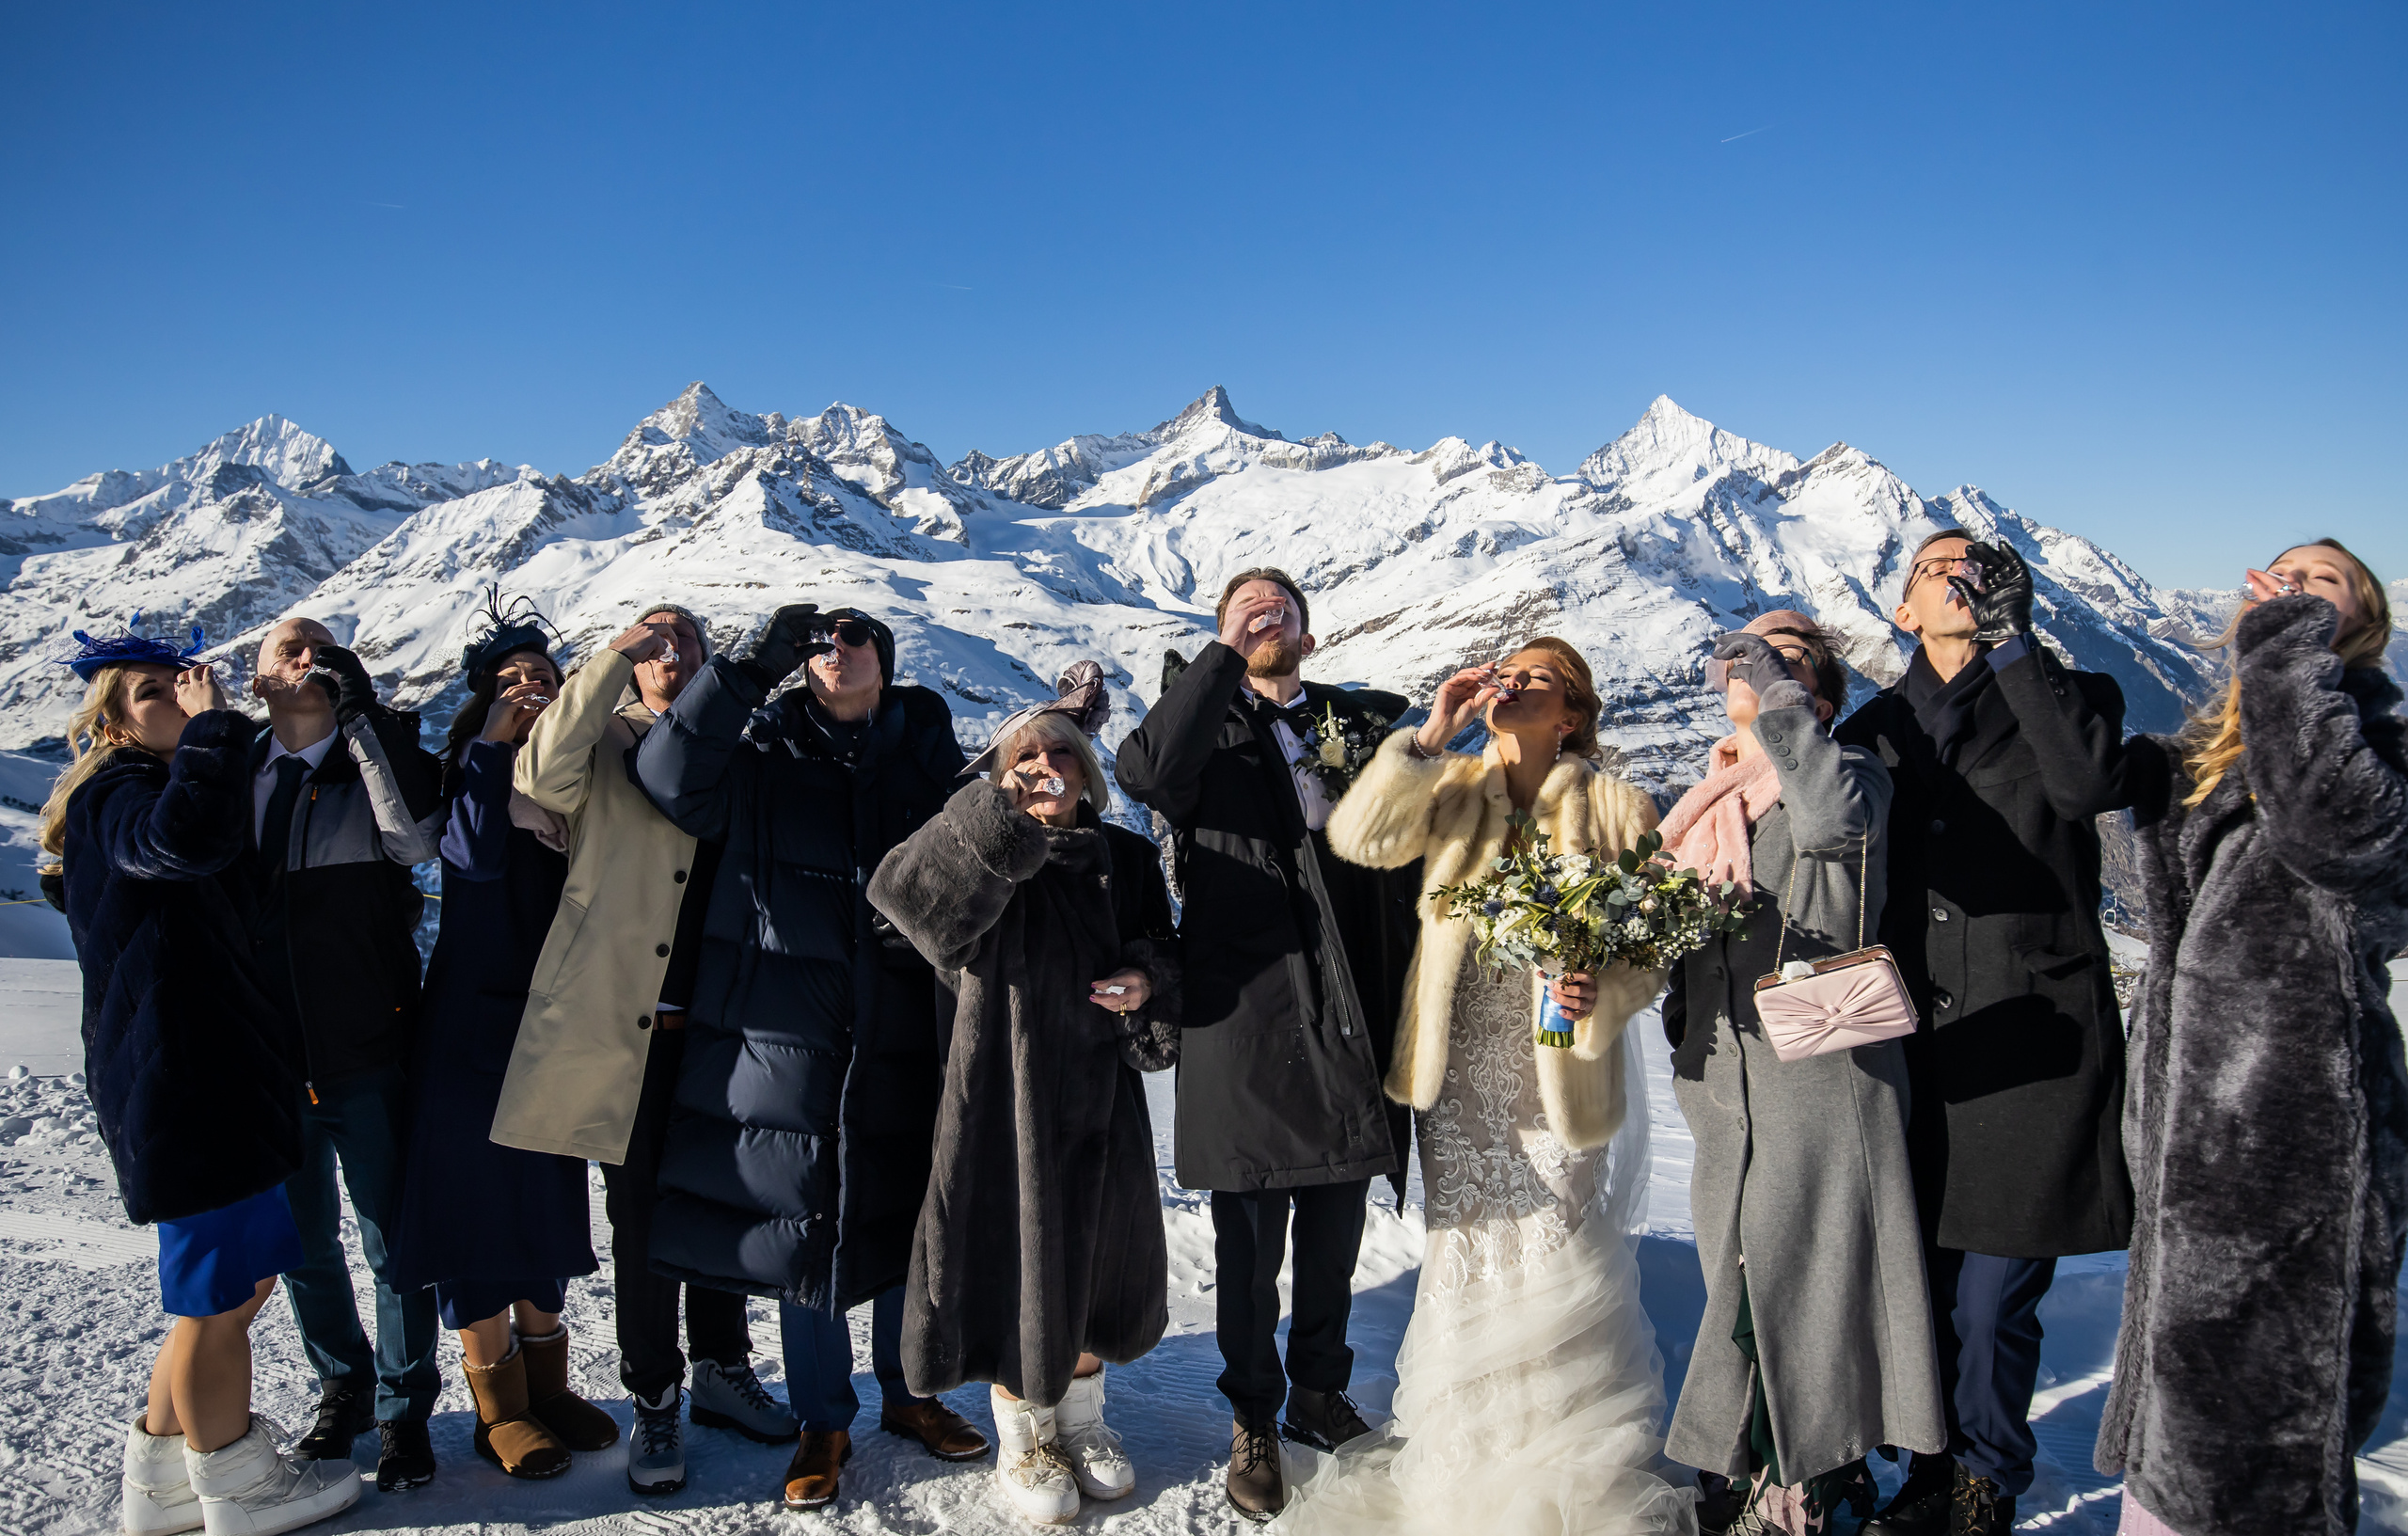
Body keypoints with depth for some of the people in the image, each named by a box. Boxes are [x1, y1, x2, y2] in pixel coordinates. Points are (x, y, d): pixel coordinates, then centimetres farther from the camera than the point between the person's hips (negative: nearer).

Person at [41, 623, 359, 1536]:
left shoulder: (152, 790, 22)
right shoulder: (113, 797, -11)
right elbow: (185, 836, -35)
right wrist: (213, 726, -24)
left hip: (220, 1075, 10)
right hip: (177, 1083, -10)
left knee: (238, 1276, 17)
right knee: (219, 1289, 2)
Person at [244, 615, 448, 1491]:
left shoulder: (373, 767, 0)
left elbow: (416, 834, -22)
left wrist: (364, 711, -22)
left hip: (368, 1055, -3)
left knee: (393, 1243, 3)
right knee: (305, 1244, 16)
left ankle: (406, 1409, 19)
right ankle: (342, 1389, 34)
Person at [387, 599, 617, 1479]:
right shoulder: (468, 772, -4)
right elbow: (475, 855, -25)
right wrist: (496, 740, -19)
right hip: (472, 1020, -4)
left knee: (549, 1192, 13)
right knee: (475, 1193, 2)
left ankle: (544, 1378, 28)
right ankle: (497, 1403, 16)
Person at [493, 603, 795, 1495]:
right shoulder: (610, 746, 4)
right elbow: (543, 776, -19)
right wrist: (609, 661, -17)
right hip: (624, 1020, -3)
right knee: (641, 1212, 5)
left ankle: (722, 1371, 31)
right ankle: (654, 1404, 18)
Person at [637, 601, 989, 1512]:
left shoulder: (927, 753, 7)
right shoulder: (766, 748, 4)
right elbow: (669, 778, -14)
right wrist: (753, 667, -17)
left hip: (900, 1028, 1)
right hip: (786, 1031, -1)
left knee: (906, 1212, 12)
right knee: (802, 1215, 7)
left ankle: (908, 1393, 34)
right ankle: (823, 1422, 24)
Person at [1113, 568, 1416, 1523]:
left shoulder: (1361, 719, 13)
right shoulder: (1207, 728, 5)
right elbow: (1145, 770, -18)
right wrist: (1223, 656, -16)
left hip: (1346, 1012, 3)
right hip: (1244, 1013, -3)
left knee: (1336, 1235, 17)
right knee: (1251, 1242, 8)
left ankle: (1320, 1394, 38)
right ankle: (1253, 1423, 28)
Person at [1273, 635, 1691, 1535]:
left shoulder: (1614, 808, 0)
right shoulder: (1449, 789, 7)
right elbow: (1359, 839, -9)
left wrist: (1601, 997, -22)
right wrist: (1430, 736, -14)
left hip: (1557, 1074, -2)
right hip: (1457, 1076, 3)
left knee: (1560, 1272, -1)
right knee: (1464, 1264, 10)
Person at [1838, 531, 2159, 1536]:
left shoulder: (2061, 698, 5)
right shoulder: (1876, 727, 14)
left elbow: (2094, 780, -19)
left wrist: (2011, 634, -15)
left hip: (2033, 1048, -3)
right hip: (1914, 1047, 3)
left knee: (1991, 1308, 0)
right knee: (1921, 1292, 11)